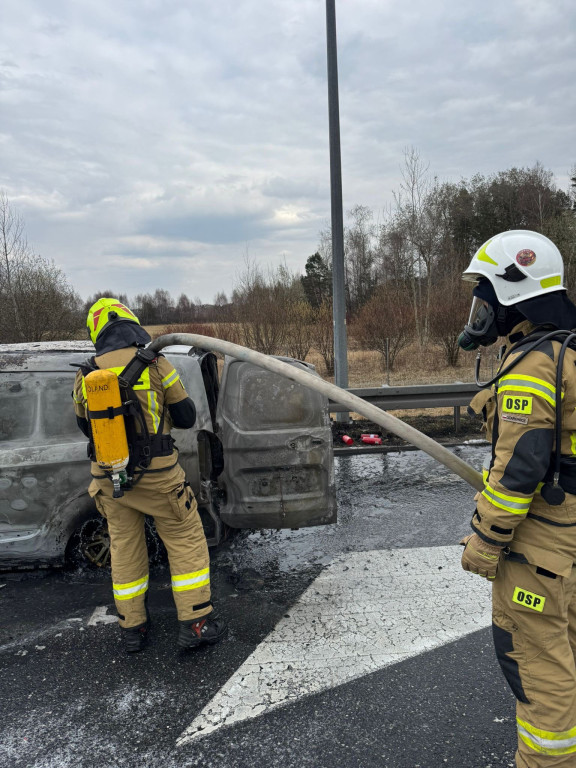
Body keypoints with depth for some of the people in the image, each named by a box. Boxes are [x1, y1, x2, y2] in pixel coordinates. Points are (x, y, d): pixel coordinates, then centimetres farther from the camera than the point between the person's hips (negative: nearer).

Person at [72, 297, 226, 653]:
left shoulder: (85, 377, -1)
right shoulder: (156, 366, -10)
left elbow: (85, 426, 13)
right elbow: (186, 417, -3)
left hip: (109, 479, 4)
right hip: (156, 475, -3)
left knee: (124, 548, 17)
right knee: (187, 541, 10)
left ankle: (132, 628, 27)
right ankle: (195, 623, 12)